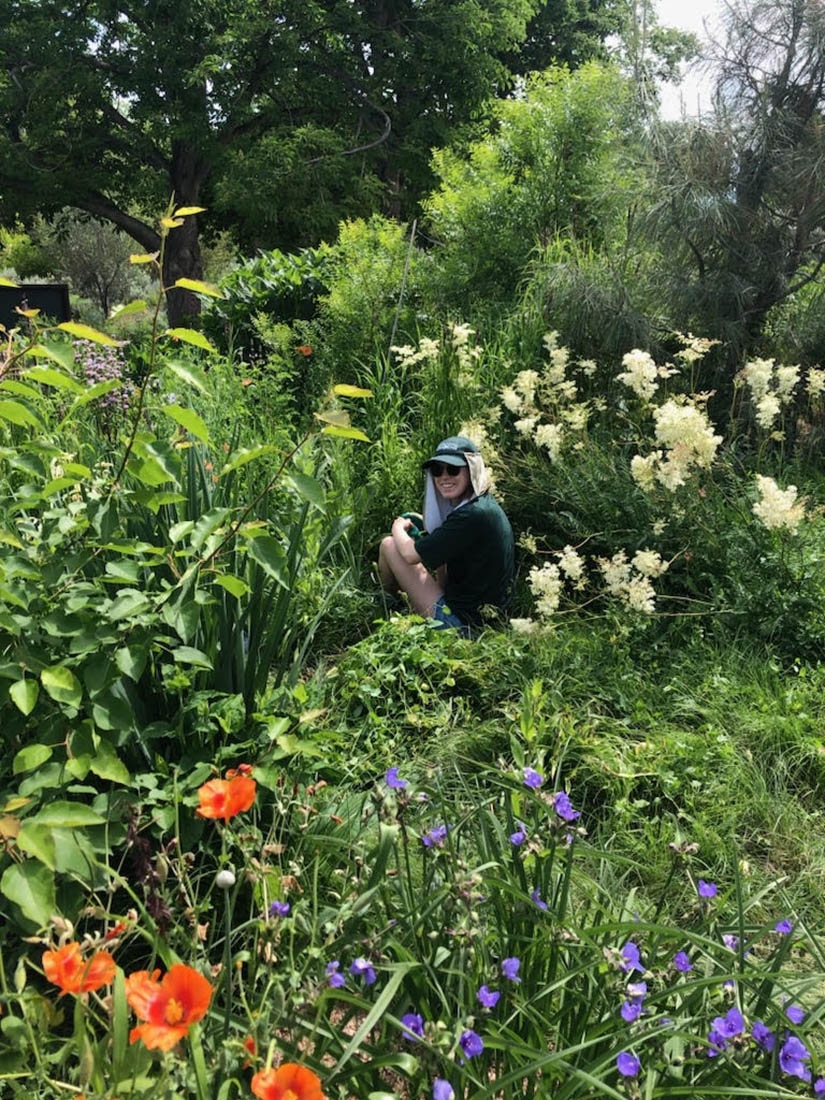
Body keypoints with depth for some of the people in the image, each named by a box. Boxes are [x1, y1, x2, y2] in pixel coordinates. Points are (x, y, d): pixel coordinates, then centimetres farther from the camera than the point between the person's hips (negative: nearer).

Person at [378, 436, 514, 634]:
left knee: (389, 545, -1)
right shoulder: (485, 504, 5)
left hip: (461, 621, -10)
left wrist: (398, 528, 2)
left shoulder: (473, 516, -24)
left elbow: (411, 554, -17)